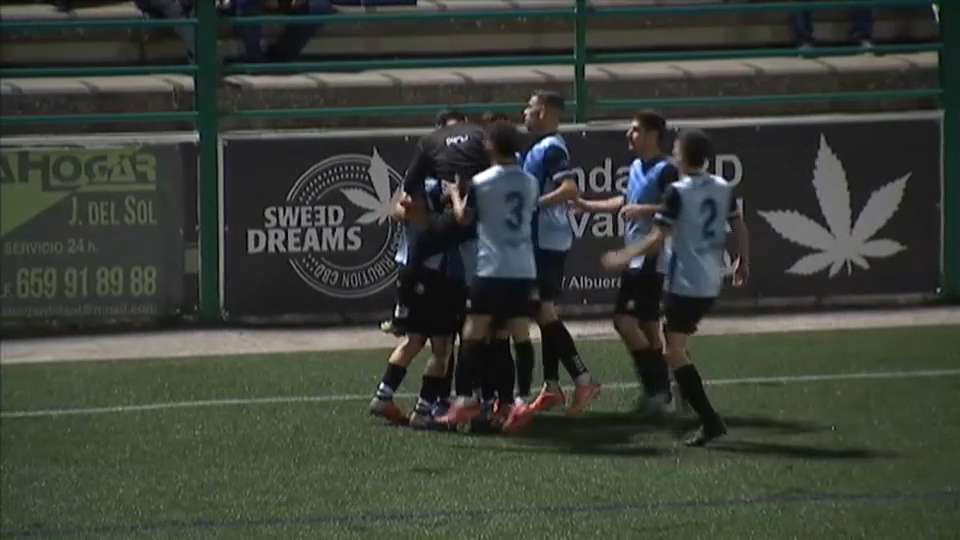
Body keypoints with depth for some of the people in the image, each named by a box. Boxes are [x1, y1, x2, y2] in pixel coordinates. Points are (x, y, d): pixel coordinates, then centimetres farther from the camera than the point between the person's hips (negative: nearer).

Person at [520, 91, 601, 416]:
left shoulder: (550, 149, -16)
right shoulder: (541, 148, 14)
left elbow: (569, 190, -28)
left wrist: (534, 203, -25)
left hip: (547, 240, -10)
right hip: (543, 240, 10)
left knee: (545, 311, -10)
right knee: (544, 312, 12)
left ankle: (583, 380, -11)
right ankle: (552, 387, 16)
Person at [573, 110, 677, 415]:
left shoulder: (665, 170, -14)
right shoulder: (636, 167, 14)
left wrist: (642, 209, -25)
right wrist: (589, 206, 31)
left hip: (650, 258, -9)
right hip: (635, 257, 9)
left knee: (625, 320, -13)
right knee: (648, 325, 12)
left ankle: (655, 387, -8)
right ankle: (660, 390, 17)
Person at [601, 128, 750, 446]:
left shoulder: (678, 193, -13)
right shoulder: (723, 189, 6)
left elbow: (658, 238, -15)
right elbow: (739, 228, 9)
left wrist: (623, 257, -4)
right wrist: (743, 262, 25)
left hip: (685, 281, -7)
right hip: (711, 283, 7)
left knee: (674, 351, -4)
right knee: (677, 344, 25)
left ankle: (709, 420, -12)